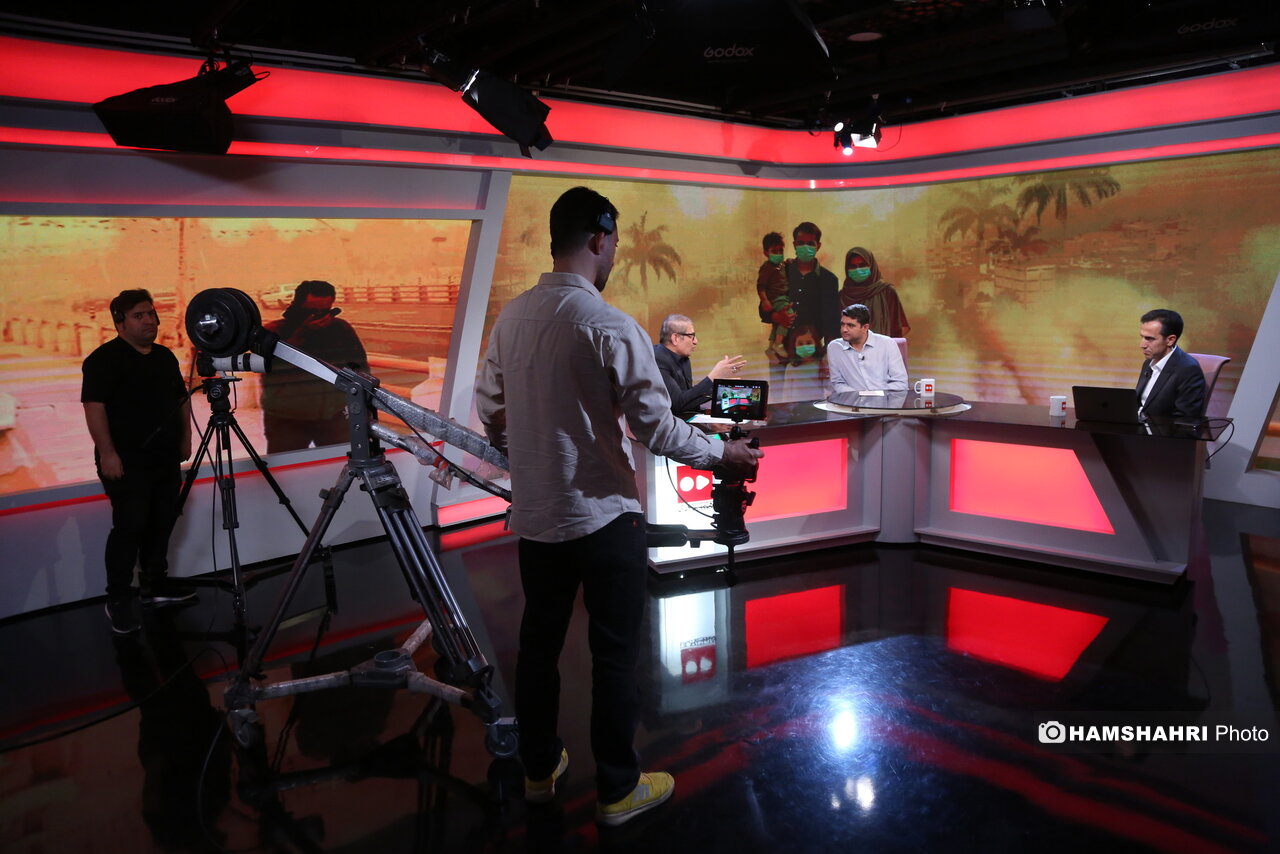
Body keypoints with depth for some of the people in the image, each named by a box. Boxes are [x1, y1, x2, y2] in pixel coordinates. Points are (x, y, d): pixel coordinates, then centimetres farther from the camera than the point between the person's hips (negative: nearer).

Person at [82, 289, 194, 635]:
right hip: (126, 460, -7)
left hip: (166, 458, 7)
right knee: (130, 526, -9)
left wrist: (185, 437, 14)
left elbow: (182, 399, 22)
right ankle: (118, 600, 1)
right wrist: (107, 453, -22)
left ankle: (155, 586, 24)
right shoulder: (104, 359, -9)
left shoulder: (165, 356, 14)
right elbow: (94, 406, -16)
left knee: (161, 523, 11)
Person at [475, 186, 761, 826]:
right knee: (614, 654, 7)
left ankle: (539, 769, 34)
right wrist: (723, 454, -1)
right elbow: (656, 427, -16)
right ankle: (617, 790, 21)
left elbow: (489, 411, 11)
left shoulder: (511, 317, 2)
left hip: (534, 514, 7)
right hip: (603, 516, -6)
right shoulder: (610, 327, -18)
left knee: (538, 642, 17)